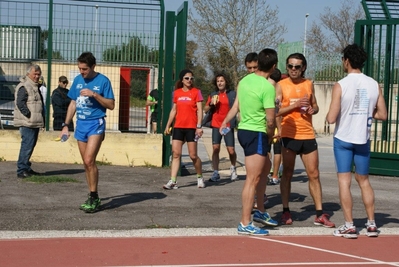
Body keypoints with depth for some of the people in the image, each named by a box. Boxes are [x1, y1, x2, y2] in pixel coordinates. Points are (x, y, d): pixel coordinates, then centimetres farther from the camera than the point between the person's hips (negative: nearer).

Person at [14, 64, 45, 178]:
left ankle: (26, 168, 23)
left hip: (35, 122, 10)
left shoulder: (35, 87, 21)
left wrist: (42, 117, 16)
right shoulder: (23, 87, -10)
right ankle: (21, 170, -10)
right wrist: (29, 115, -20)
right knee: (27, 145, -12)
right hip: (27, 123, -10)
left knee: (30, 145, 14)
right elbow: (20, 103, -18)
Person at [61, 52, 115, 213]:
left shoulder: (103, 81, -7)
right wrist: (66, 125, 11)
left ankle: (94, 197, -5)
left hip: (96, 124, -6)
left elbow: (111, 105, -7)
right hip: (80, 124, 6)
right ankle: (93, 197, 17)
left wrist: (94, 94, -19)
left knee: (89, 160, -15)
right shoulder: (77, 80, 9)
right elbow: (73, 104, 15)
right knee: (86, 163, 9)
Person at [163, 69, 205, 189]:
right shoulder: (177, 92, 10)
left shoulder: (196, 92, -1)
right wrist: (168, 125, 13)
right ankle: (173, 181, -4)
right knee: (175, 153, -3)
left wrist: (199, 126, -14)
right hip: (178, 127, 4)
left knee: (193, 155, 0)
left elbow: (199, 110, -6)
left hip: (191, 127, -4)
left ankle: (200, 177, 21)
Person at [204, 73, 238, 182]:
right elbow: (205, 109, 12)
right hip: (216, 125, 2)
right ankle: (215, 173, -2)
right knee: (215, 148, -7)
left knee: (231, 150, -1)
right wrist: (211, 104, -7)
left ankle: (233, 169, 27)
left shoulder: (232, 94, 1)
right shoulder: (213, 95, 9)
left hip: (228, 125, -2)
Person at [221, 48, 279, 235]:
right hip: (257, 134, -9)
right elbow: (270, 120, -19)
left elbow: (237, 106, 14)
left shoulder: (245, 80, 5)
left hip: (244, 129, 9)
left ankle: (260, 212, 32)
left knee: (265, 167, 25)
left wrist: (225, 122, 29)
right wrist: (270, 136, -1)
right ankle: (245, 224, 1)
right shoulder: (268, 87, -18)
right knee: (253, 179, -4)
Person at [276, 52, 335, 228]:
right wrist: (294, 105, -20)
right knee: (287, 174, 6)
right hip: (289, 135, -3)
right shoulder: (281, 85, -3)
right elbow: (275, 111, -9)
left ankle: (320, 215, 9)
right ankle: (286, 212, 15)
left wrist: (312, 110, -5)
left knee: (314, 175, 4)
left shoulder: (309, 84, 8)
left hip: (308, 135, 3)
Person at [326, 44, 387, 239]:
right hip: (363, 140, 4)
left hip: (343, 139, -4)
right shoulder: (374, 85, 0)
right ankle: (371, 224, 18)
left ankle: (349, 226, 0)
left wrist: (329, 114, 6)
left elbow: (331, 118, -16)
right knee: (364, 181, 16)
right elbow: (382, 114, 3)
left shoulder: (341, 85, -13)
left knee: (344, 181, 2)